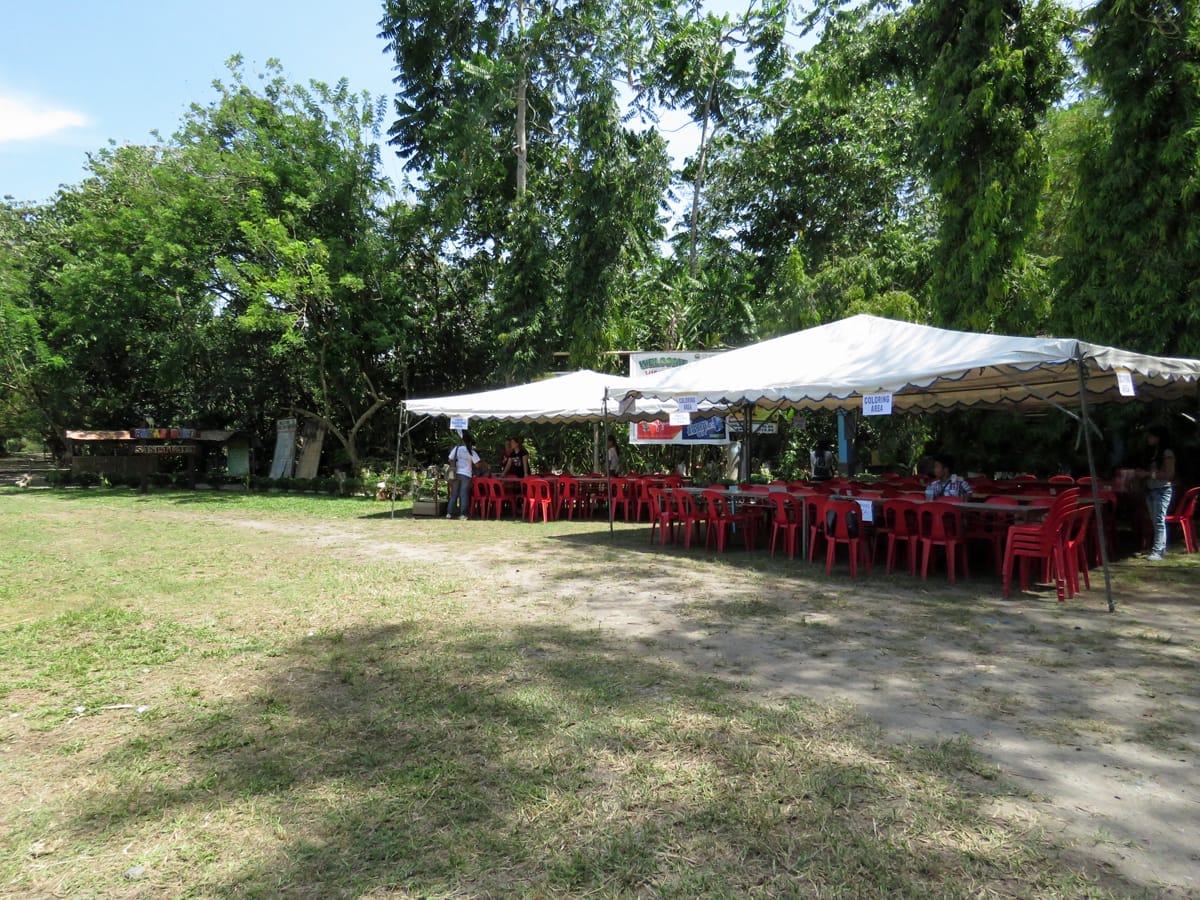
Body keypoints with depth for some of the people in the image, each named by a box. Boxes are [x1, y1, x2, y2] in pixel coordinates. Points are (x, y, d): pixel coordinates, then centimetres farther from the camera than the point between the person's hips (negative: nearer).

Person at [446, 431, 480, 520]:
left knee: (454, 494, 9)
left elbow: (450, 460, 4)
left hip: (456, 474, 2)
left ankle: (449, 513, 8)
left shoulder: (456, 449, 0)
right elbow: (477, 464, -4)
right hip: (466, 475, -2)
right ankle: (462, 514, -2)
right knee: (464, 495, 2)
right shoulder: (471, 452, -4)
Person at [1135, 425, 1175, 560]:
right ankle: (1162, 547, 15)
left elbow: (1169, 474, -13)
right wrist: (1141, 473, 2)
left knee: (1159, 520, -11)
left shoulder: (1167, 453, -7)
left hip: (1163, 490, -8)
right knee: (1154, 521, 8)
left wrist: (1148, 473, -16)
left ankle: (1158, 551, -13)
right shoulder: (1152, 453, 16)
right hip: (1150, 489, 8)